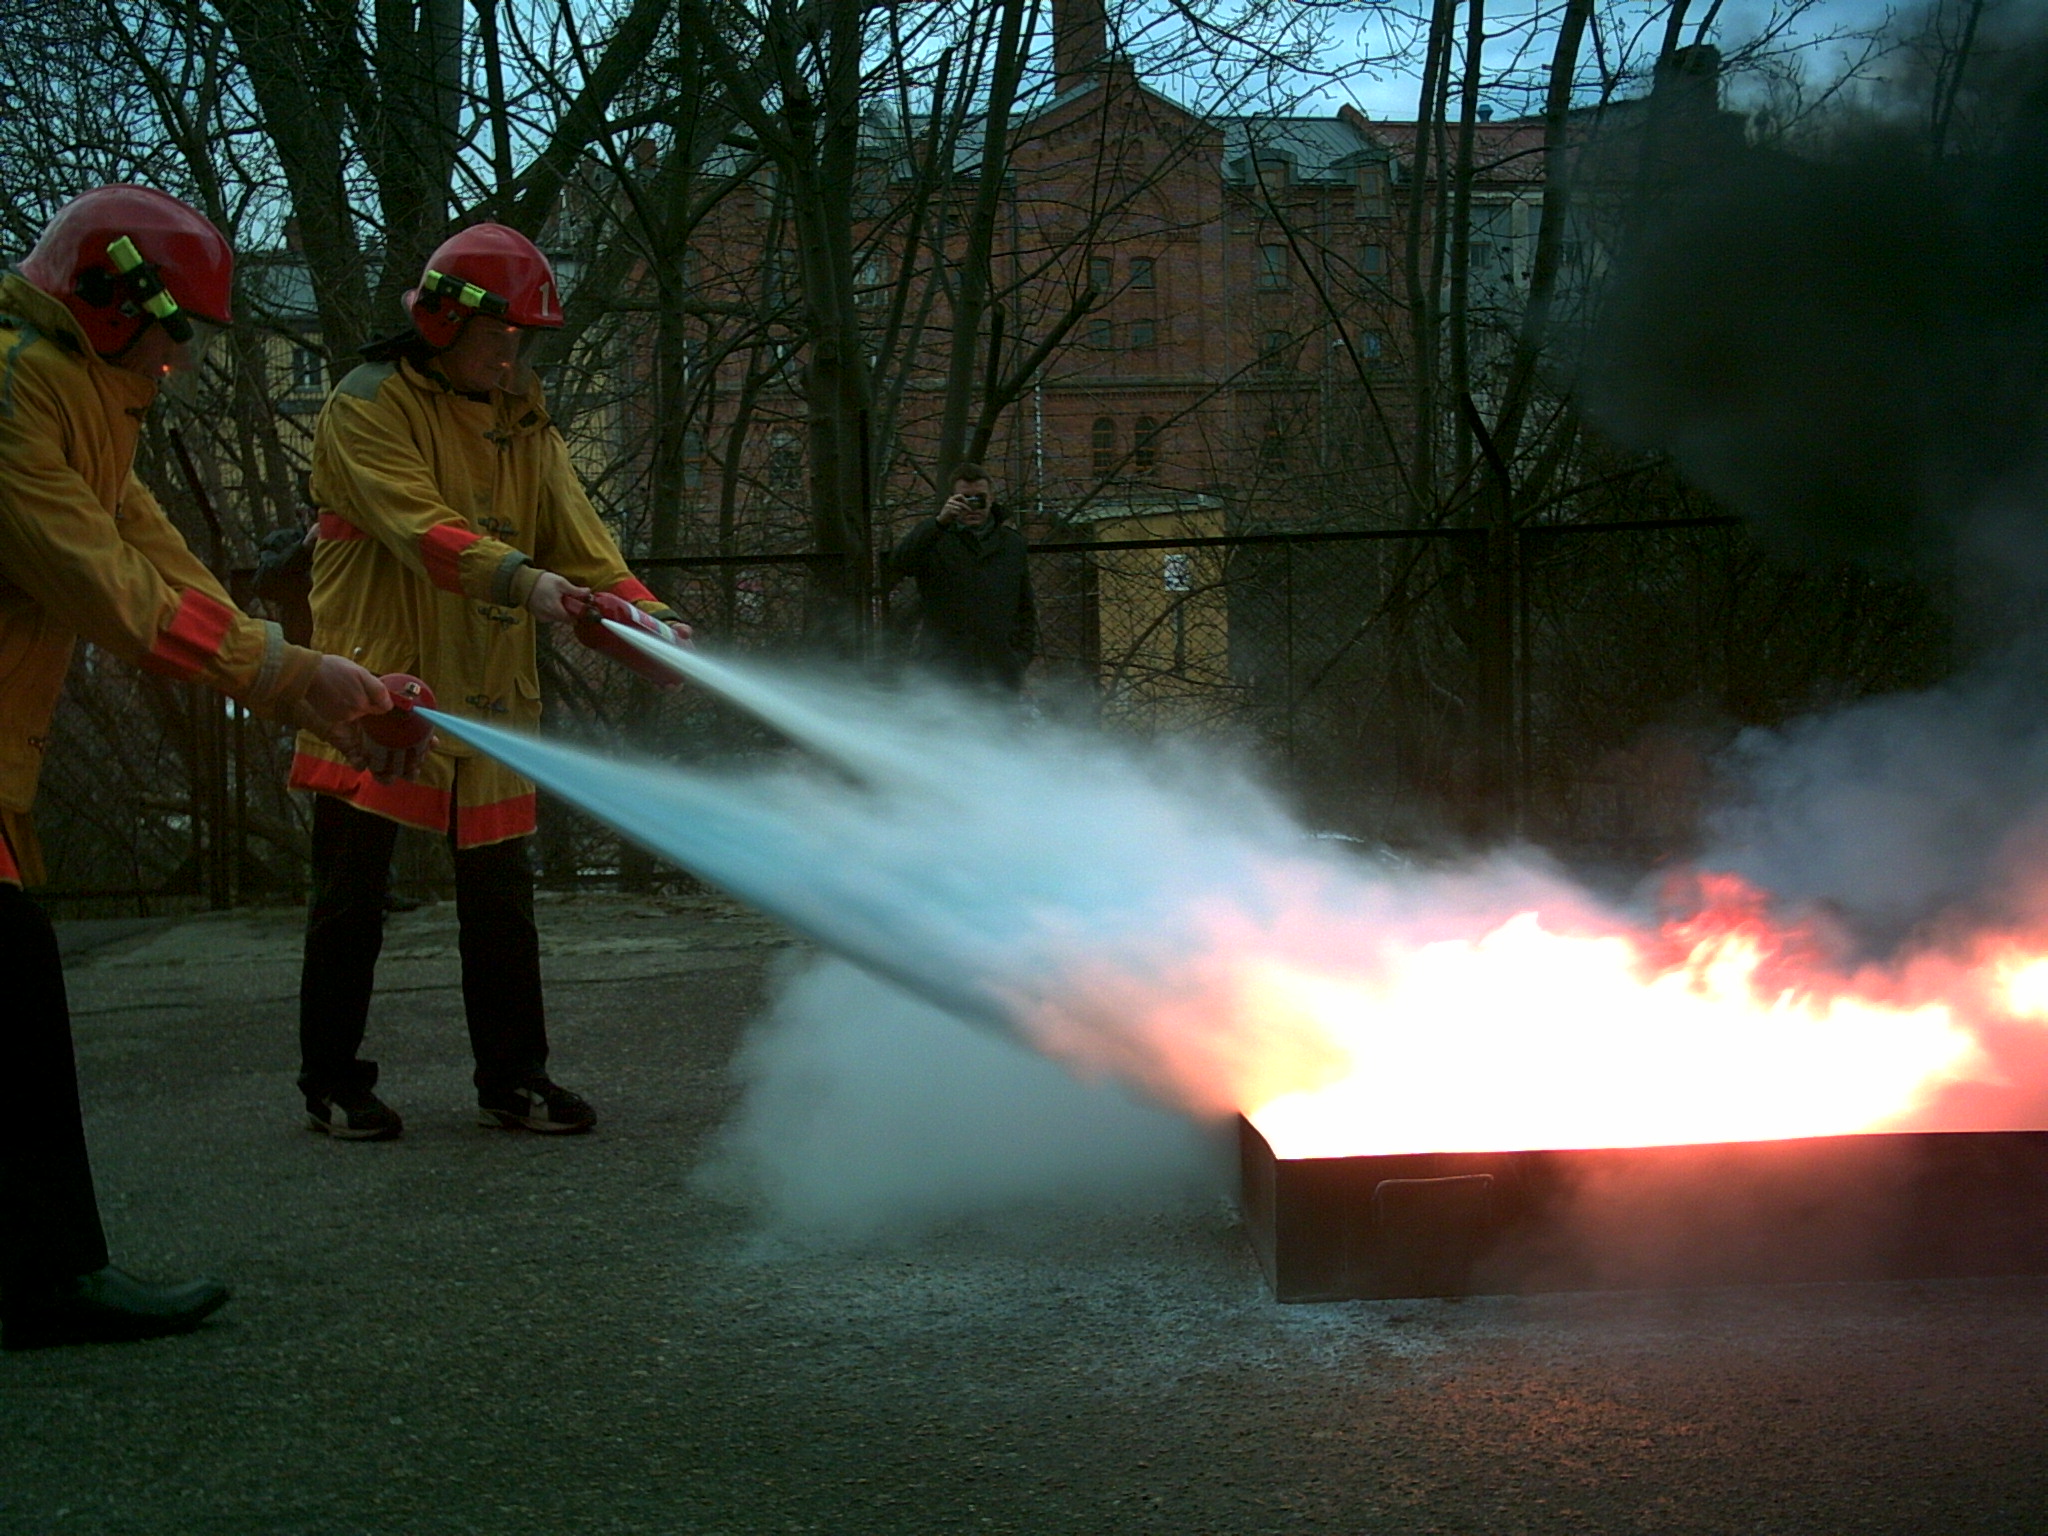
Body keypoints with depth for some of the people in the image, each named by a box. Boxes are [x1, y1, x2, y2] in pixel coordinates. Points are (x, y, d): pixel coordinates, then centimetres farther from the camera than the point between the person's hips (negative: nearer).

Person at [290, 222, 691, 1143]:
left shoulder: (522, 423, 12)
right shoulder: (370, 408, -8)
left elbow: (577, 537, 3)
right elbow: (418, 526, -24)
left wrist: (646, 616, -14)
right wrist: (519, 577, -38)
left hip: (489, 695, 6)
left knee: (501, 894, 9)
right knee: (352, 894, 2)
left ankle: (512, 1081, 18)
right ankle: (332, 1085, 15)